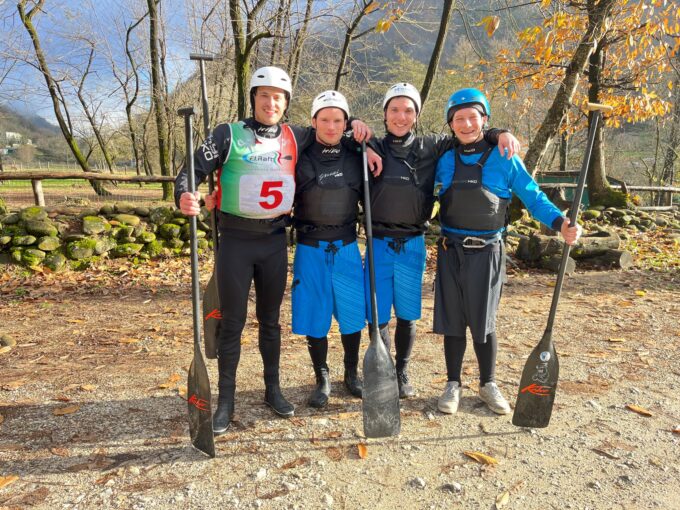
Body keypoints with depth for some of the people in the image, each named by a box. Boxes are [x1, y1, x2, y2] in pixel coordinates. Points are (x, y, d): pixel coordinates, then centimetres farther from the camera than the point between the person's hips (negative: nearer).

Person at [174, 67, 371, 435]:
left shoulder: (295, 138, 7)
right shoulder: (228, 135, -3)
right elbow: (193, 170, -6)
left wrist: (353, 124, 3)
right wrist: (184, 197, -26)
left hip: (275, 240, 3)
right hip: (235, 240, -3)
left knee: (270, 319, 14)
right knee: (232, 322, 3)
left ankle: (273, 390, 28)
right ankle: (226, 399, 17)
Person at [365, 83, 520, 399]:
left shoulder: (431, 148, 5)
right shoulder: (373, 149, 3)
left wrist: (500, 134, -1)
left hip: (412, 244, 1)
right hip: (379, 242, -1)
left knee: (406, 315, 11)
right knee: (376, 316, 3)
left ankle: (402, 372, 32)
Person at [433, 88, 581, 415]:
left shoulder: (503, 158, -2)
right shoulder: (444, 160, 4)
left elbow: (533, 197, 0)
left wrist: (560, 223, -15)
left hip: (486, 252, -2)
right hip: (451, 251, 2)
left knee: (482, 322, 6)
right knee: (452, 321, 7)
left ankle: (488, 384, 25)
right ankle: (453, 385, 23)